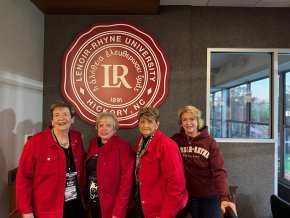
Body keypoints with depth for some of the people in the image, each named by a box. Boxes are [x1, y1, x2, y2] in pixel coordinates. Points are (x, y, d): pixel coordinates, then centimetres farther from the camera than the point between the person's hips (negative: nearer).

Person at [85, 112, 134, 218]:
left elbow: (127, 180, -18)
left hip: (112, 205, -5)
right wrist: (87, 196, 3)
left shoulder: (123, 146, -15)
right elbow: (89, 172, 10)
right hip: (93, 202, 6)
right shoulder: (93, 142, 2)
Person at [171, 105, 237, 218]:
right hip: (190, 195, 2)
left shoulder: (210, 142, -13)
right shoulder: (176, 140, -8)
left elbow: (219, 171, -18)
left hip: (209, 195, -1)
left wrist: (224, 197, -29)